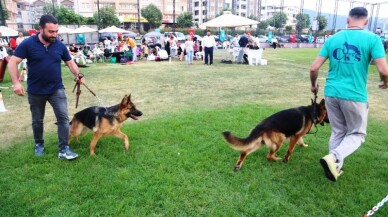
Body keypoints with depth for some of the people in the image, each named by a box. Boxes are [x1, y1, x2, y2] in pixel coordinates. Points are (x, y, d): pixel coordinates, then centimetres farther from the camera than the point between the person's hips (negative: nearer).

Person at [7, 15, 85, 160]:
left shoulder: (60, 45, -2)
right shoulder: (28, 44, -10)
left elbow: (70, 62, 7)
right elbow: (13, 62, -8)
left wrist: (78, 75, -12)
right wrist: (16, 82, -20)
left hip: (57, 89, 1)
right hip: (35, 91, -1)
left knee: (63, 117, -7)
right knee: (37, 120, 15)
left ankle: (63, 149, -2)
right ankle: (39, 144, 37)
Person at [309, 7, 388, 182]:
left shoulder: (332, 39, 4)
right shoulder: (372, 38, -5)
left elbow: (314, 68, 0)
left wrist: (313, 84, 18)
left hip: (331, 93, 4)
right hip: (355, 95, -3)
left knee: (337, 132, 19)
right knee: (357, 134, 14)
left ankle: (335, 167, 24)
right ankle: (333, 157, -9)